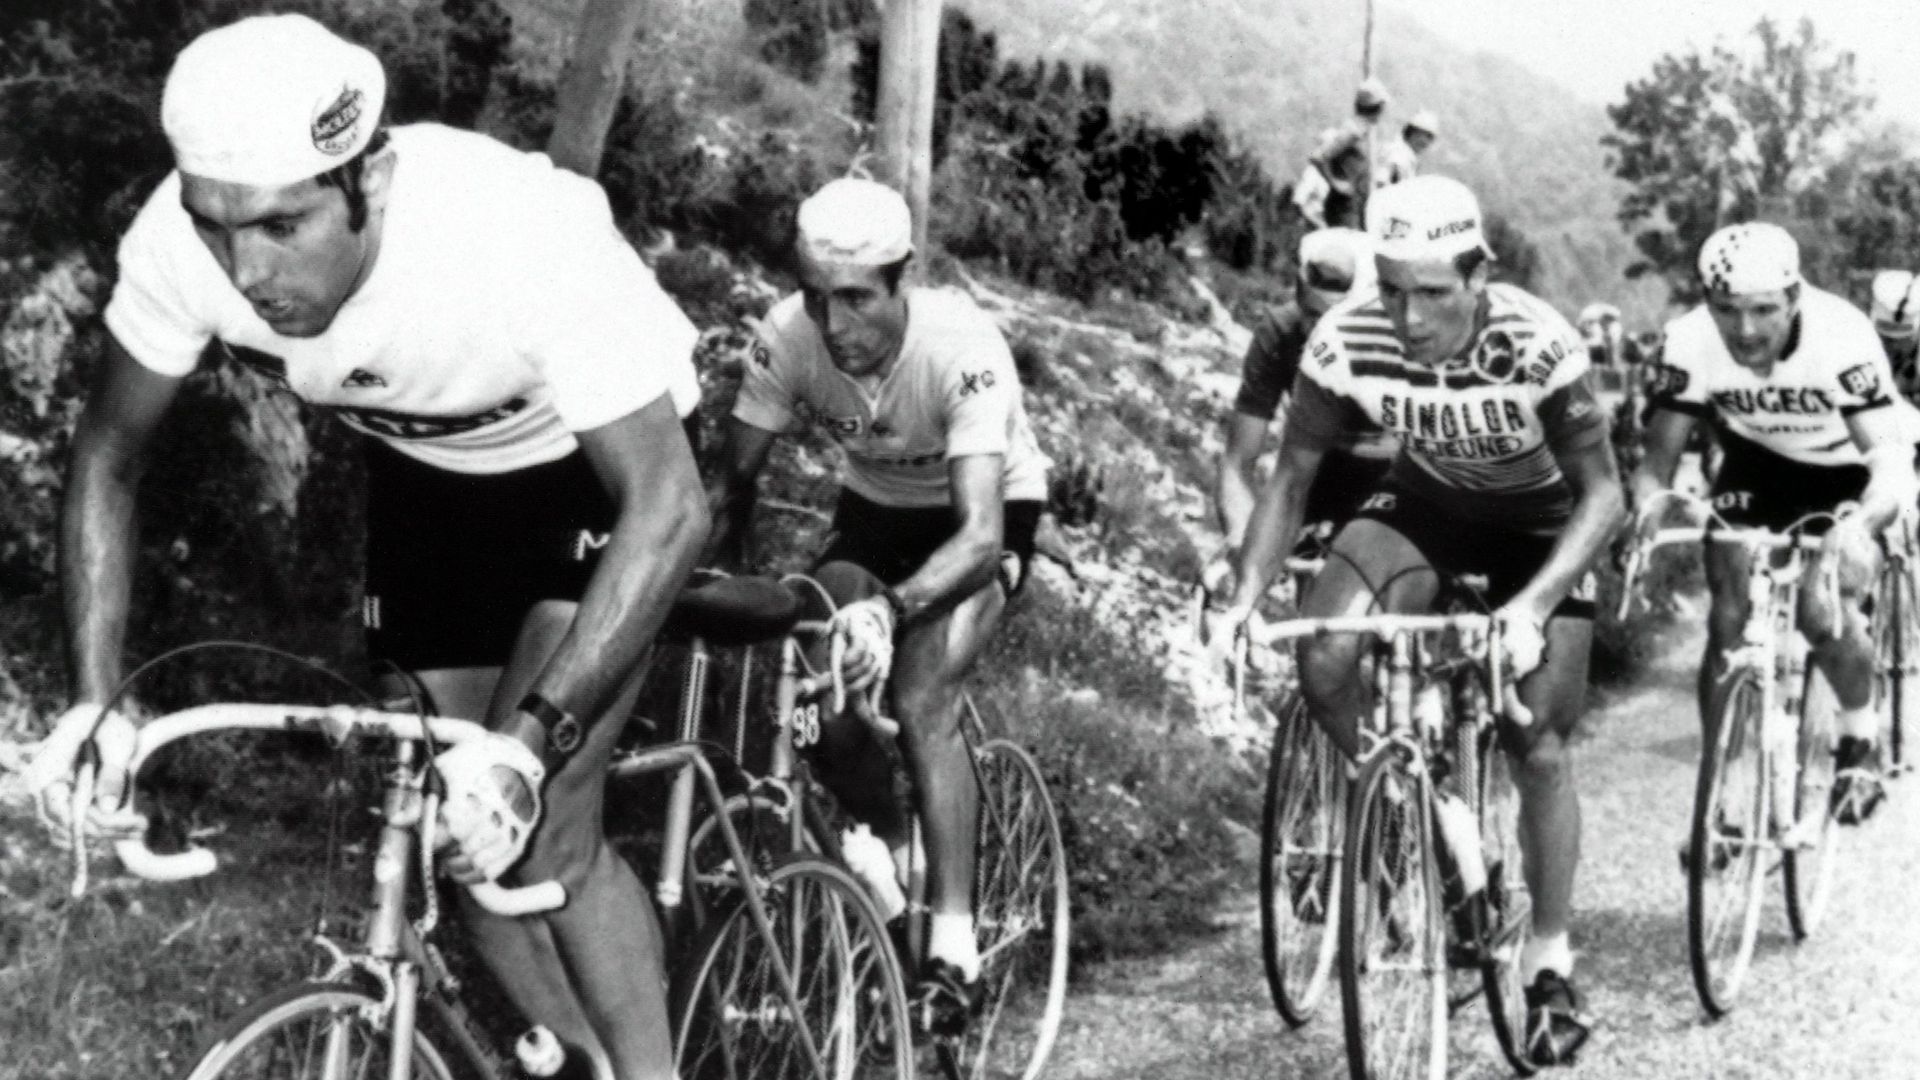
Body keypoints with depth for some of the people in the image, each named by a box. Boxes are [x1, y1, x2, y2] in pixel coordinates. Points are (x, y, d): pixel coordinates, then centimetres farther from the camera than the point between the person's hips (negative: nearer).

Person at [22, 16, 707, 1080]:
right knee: (461, 837, 6)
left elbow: (667, 508, -39)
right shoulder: (183, 242, -28)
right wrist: (94, 700, -22)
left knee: (536, 832, -19)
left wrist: (528, 744, -48)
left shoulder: (529, 239, -41)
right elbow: (108, 456, -11)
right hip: (421, 469, 5)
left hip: (588, 460, -4)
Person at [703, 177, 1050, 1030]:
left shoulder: (961, 349, -36)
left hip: (988, 513, -4)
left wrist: (890, 609, -59)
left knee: (919, 699, -25)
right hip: (875, 506, 4)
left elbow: (980, 534, -44)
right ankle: (888, 847, 17)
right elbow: (733, 481, -16)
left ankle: (954, 949, -18)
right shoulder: (789, 336, -25)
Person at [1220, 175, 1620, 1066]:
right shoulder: (1347, 341, -27)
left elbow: (1602, 491, -26)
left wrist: (1533, 606, -40)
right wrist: (1245, 596, -26)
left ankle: (1551, 963, 11)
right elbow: (1292, 476, -14)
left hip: (1539, 525, -2)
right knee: (1326, 662, -24)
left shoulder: (1537, 345, -34)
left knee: (1539, 747, -7)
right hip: (1424, 504, 2)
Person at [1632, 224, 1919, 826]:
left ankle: (1860, 731, 11)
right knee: (1728, 618, -12)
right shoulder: (1690, 342, -27)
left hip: (1845, 473, -2)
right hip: (1756, 466, 3)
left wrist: (1861, 524, -61)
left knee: (1824, 611, -22)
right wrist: (1647, 516, -46)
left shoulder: (1842, 337, -35)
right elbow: (1658, 455, -24)